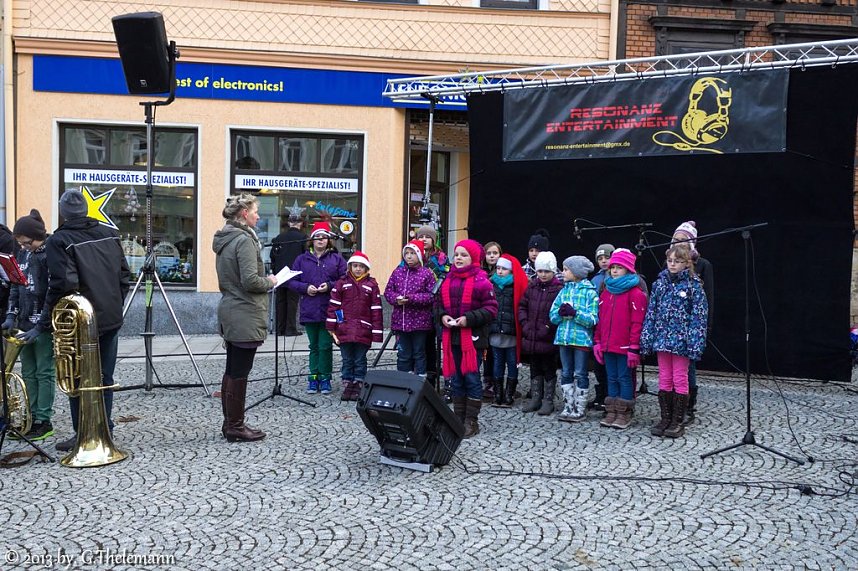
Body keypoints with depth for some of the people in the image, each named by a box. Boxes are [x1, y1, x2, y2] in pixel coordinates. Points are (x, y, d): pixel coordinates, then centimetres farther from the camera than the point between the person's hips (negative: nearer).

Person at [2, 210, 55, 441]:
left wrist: (40, 326, -19)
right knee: (28, 373, 11)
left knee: (44, 373, -1)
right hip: (25, 324, 8)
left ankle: (44, 422, 6)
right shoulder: (23, 254, 10)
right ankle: (32, 419, 19)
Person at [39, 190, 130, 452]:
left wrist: (43, 325, -12)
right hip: (111, 320, 5)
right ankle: (105, 431, 18)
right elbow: (124, 276, 7)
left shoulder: (59, 241, -12)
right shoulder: (110, 234, 4)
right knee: (104, 378, 13)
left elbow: (62, 286, -19)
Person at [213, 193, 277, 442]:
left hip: (229, 312, 10)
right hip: (245, 316, -10)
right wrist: (270, 282, -4)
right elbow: (250, 280, -23)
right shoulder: (244, 240, -16)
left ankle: (230, 423, 22)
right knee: (239, 373, -2)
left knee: (232, 370, 14)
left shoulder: (223, 239, 13)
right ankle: (235, 426, 5)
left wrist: (264, 280, 15)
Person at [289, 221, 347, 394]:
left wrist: (329, 286, -13)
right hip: (309, 311, 2)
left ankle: (325, 379, 11)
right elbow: (291, 281, 6)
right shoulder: (302, 259, 7)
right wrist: (305, 288, -10)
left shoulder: (336, 259, 2)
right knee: (314, 346, 11)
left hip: (329, 311, -2)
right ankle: (314, 377, 19)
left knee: (325, 346, -1)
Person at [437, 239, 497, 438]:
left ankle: (471, 421, 6)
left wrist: (469, 318, -18)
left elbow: (491, 308, -10)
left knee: (471, 377, -2)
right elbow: (440, 304, 19)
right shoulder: (448, 280, 11)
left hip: (472, 337, -6)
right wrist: (443, 316, -2)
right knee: (456, 379, 11)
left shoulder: (481, 280, -7)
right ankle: (458, 418, 20)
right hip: (452, 336, 6)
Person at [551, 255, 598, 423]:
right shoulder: (563, 291, 10)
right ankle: (568, 407, 19)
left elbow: (593, 319, -13)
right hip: (564, 338, 6)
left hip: (581, 338, -5)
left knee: (580, 374, 3)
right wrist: (560, 312, -14)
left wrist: (575, 313, -24)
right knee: (566, 374, 11)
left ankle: (580, 409, 11)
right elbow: (552, 316, 7)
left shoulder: (590, 292, -6)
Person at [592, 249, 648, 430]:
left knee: (625, 378, 2)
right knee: (612, 378, 12)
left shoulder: (636, 293, -9)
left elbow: (637, 322, -13)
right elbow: (600, 319, 15)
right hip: (607, 345, 6)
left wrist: (634, 347, -16)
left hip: (625, 346, -6)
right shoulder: (606, 291, 13)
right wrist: (597, 341, 11)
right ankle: (611, 412, 19)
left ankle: (624, 414, 10)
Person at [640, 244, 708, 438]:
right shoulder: (659, 283, 6)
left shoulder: (693, 285, -6)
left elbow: (699, 315, -8)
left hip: (681, 340, -4)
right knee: (664, 379, 9)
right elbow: (651, 311, 7)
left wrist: (695, 342, -14)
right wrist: (646, 338, 2)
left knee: (680, 379, 4)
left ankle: (677, 422, 12)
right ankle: (665, 419, 19)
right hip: (662, 338, 4)